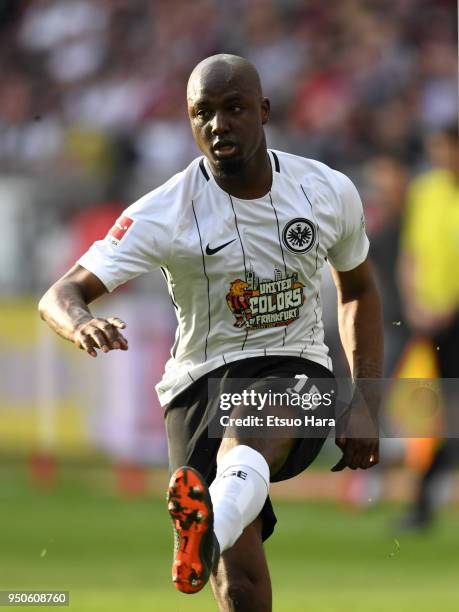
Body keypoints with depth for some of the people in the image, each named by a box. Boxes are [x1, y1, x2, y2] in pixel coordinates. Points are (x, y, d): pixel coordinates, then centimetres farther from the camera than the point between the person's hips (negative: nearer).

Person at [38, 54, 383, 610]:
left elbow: (358, 293, 20)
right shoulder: (163, 214, -8)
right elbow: (58, 296, -14)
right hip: (202, 380, 0)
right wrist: (83, 326, -39)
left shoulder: (330, 192, 2)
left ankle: (212, 523, -69)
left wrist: (364, 405, 10)